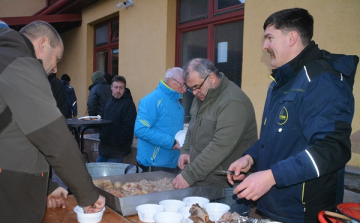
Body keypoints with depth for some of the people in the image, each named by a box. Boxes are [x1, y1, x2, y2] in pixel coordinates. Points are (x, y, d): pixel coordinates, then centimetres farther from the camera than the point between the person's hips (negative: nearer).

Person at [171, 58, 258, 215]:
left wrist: (189, 176, -26)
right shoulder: (202, 96, 7)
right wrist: (186, 150, 3)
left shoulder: (233, 103, -22)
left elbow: (220, 146, -29)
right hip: (202, 182, 8)